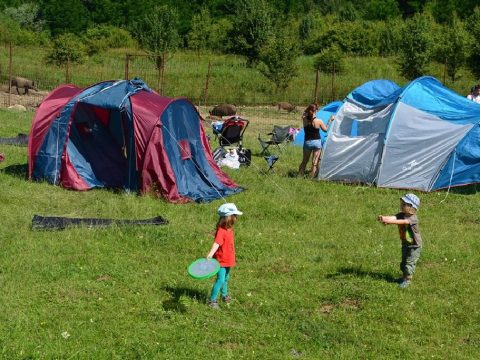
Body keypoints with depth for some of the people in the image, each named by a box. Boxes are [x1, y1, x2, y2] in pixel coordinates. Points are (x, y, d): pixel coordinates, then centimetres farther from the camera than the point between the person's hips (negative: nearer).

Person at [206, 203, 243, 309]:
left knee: (226, 279, 25)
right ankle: (212, 300, -2)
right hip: (221, 261, -9)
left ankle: (225, 295, 44)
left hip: (228, 260, 9)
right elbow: (216, 243, -37)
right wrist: (210, 254, -50)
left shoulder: (230, 229, 4)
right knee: (220, 280, -11)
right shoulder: (221, 231, -25)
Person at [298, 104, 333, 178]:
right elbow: (325, 129, 0)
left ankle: (300, 176, 21)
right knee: (315, 162, 3)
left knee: (304, 161, 17)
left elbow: (304, 115, 15)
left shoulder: (305, 120, -10)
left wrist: (308, 109, 3)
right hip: (317, 142, -3)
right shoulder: (319, 121, -16)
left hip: (307, 142, 3)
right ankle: (312, 178, 1)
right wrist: (330, 120, 8)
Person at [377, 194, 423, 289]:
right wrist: (384, 218, -50)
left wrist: (388, 221, -53)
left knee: (409, 262, -6)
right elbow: (393, 217, -27)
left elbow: (402, 222, -43)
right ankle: (405, 276, 35)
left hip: (414, 246, -7)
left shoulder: (413, 218, -27)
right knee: (403, 262, 17)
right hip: (405, 244, 7)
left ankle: (407, 280, 5)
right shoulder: (401, 215, -7)